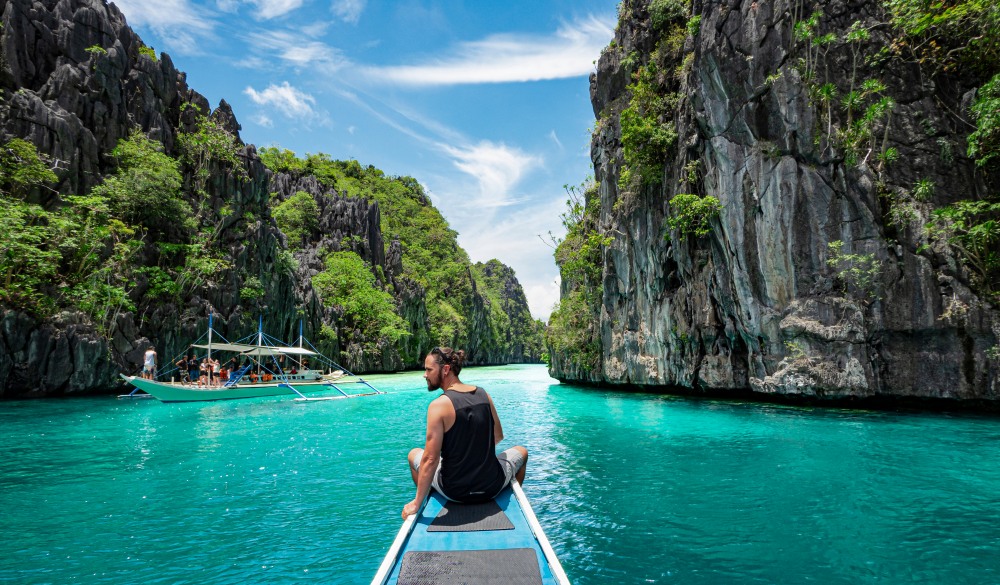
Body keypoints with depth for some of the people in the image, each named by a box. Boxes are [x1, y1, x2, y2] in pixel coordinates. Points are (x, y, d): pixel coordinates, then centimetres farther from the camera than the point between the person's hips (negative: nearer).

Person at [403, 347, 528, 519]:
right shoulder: (484, 395, -4)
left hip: (454, 492, -2)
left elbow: (430, 460, -20)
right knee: (522, 452, 34)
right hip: (493, 487, 3)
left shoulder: (438, 405, -18)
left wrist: (416, 503, -11)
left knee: (414, 455, 26)